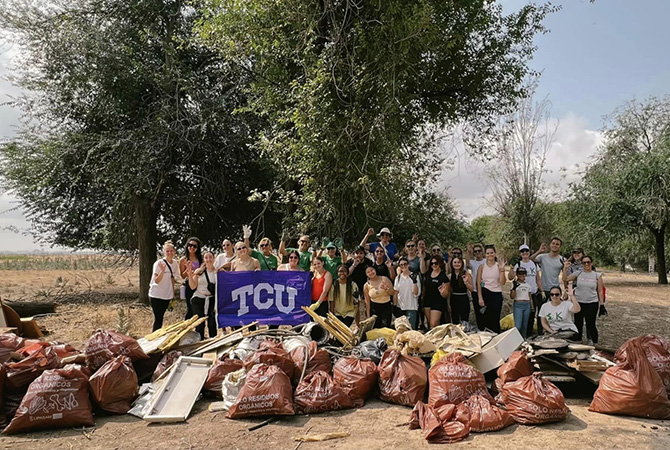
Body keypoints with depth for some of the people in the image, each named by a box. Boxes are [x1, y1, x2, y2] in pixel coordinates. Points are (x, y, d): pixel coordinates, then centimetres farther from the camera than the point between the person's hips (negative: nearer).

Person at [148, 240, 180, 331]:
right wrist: (162, 271, -33)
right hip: (157, 296, -6)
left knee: (160, 318, 14)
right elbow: (156, 281, -18)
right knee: (158, 319, -4)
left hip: (167, 296, 6)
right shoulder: (159, 263, -15)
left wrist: (173, 294, 15)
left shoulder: (175, 263, 3)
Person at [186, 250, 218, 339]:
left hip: (212, 300, -1)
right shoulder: (198, 271, 3)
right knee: (200, 324, 2)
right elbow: (193, 287, -1)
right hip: (199, 300, 1)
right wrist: (190, 275, -11)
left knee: (212, 323, -2)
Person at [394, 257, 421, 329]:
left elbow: (416, 293, -10)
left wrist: (414, 281, -23)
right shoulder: (398, 278, 7)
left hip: (412, 307, -3)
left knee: (412, 329, -6)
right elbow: (395, 293, 10)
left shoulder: (415, 276, -4)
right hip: (400, 308, 4)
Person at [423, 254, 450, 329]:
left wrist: (442, 292, -33)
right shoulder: (428, 273, 4)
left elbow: (446, 295, -12)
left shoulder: (444, 277, -13)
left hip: (438, 303, -6)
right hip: (427, 302, 6)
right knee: (429, 323, 13)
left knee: (433, 325, -12)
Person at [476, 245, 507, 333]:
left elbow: (502, 282, -5)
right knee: (486, 319, 2)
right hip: (485, 294, 0)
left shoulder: (499, 266, 3)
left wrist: (502, 270, -15)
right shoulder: (482, 267, 5)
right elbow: (478, 283, 1)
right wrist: (480, 298, -8)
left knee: (495, 319, 1)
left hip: (497, 295, 0)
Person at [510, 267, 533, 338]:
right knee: (518, 326, -13)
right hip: (518, 305, -4)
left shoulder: (528, 285, 14)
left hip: (527, 305, 4)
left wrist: (532, 308, 11)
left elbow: (530, 298, 17)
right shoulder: (515, 284, 1)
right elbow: (512, 297, -7)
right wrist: (514, 288, -21)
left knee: (525, 325, 8)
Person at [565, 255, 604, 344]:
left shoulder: (597, 275, 2)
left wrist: (602, 304, 1)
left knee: (591, 325, 2)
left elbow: (600, 291, 4)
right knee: (578, 324, 10)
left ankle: (593, 342, 18)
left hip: (592, 303, -1)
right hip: (578, 303, 2)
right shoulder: (578, 274, 3)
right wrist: (565, 268, -13)